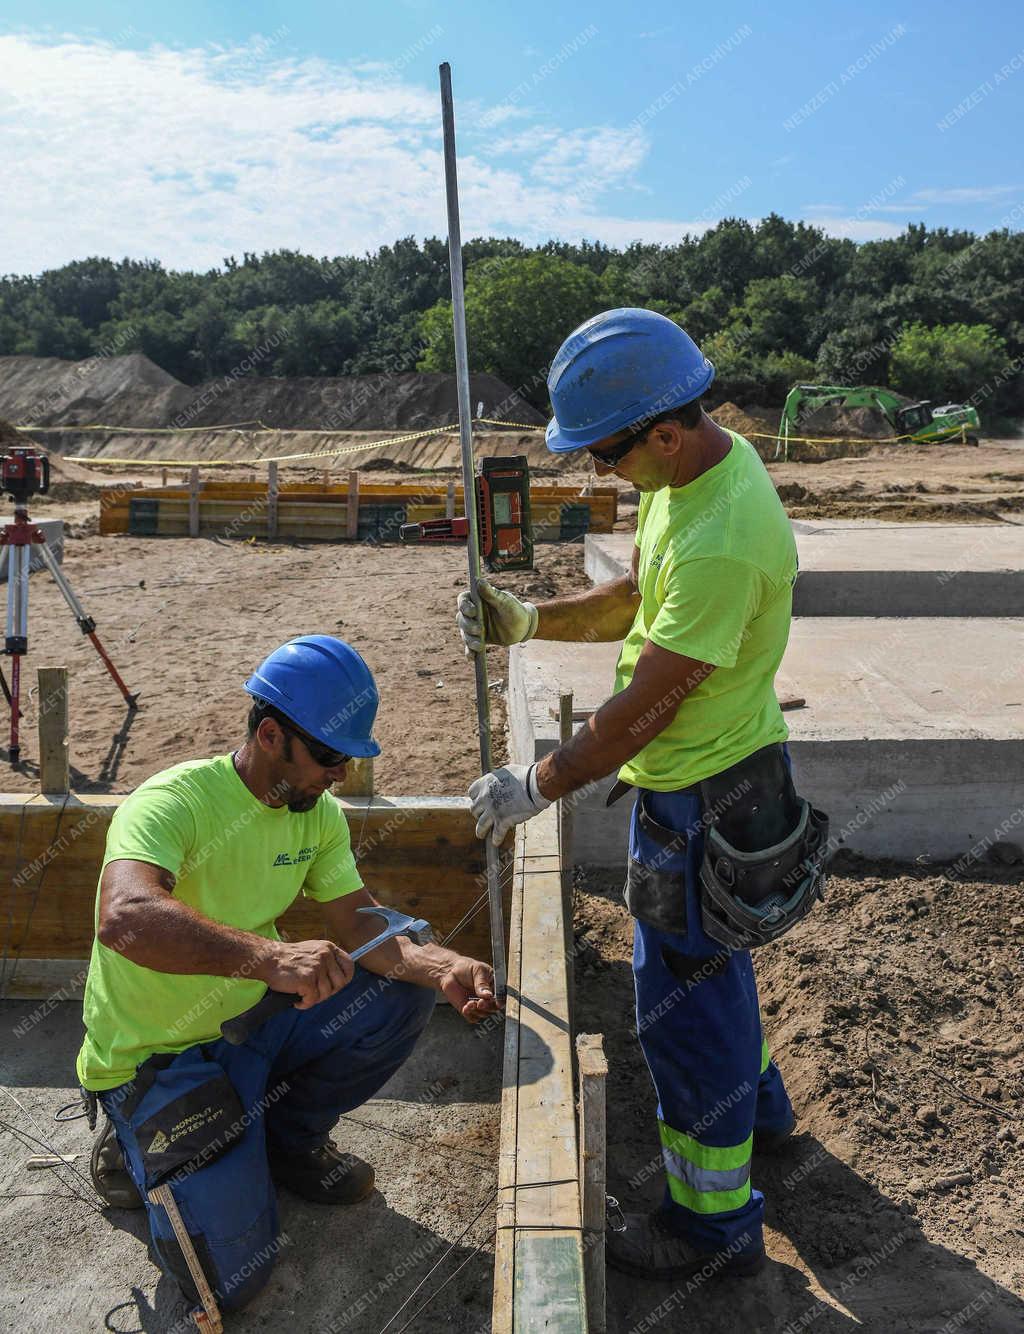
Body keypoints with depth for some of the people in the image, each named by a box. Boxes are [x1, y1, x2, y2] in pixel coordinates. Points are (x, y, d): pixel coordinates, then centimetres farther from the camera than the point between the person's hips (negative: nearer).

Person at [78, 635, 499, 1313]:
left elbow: (360, 923, -6)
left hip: (250, 1023, 7)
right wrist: (271, 956, -57)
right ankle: (139, 1148, 14)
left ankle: (289, 1140, 12)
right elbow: (125, 917, -45)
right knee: (232, 1275, -14)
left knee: (402, 996, -9)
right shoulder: (172, 801, -27)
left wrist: (442, 966, -25)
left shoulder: (320, 813, -3)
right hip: (156, 1056, -6)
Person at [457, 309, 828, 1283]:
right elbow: (630, 603, 9)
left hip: (702, 792, -10)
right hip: (703, 770, 10)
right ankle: (754, 1102, 55)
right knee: (708, 955, 28)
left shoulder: (722, 542, -33)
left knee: (684, 994, 6)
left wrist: (534, 786, -16)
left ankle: (716, 1220, 28)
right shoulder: (693, 468, 0)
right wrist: (526, 621, -5)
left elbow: (644, 707, -28)